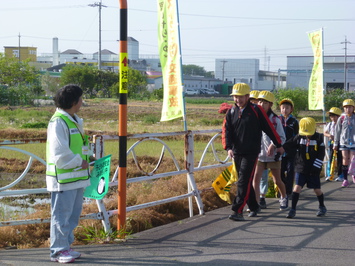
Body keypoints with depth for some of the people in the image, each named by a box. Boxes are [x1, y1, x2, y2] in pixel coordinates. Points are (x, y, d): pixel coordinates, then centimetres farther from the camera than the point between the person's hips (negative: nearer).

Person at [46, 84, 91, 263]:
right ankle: (58, 251, 6)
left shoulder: (75, 120, 15)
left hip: (77, 177, 10)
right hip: (63, 178, -10)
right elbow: (59, 153, -21)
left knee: (73, 214, 16)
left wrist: (86, 159, 7)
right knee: (62, 215, -2)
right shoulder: (58, 122, -16)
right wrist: (79, 162, -14)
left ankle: (66, 247, 26)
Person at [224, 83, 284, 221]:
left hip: (251, 153, -5)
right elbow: (227, 131, 2)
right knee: (245, 182, 12)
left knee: (244, 182, -12)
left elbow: (269, 128, 2)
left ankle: (238, 211, -16)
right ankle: (254, 207, 28)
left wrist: (278, 145, 8)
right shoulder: (231, 112, 8)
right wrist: (229, 147, -15)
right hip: (237, 152, 5)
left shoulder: (256, 110, -4)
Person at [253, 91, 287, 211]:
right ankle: (257, 202, -8)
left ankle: (284, 198, 37)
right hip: (259, 154, 2)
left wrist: (273, 146, -24)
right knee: (255, 177, -12)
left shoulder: (275, 119, -8)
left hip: (273, 155, -2)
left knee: (277, 180, 11)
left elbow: (282, 138, -7)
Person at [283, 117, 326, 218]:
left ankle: (322, 207, 31)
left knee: (317, 189, 8)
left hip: (313, 170, -1)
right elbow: (287, 146, -3)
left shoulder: (319, 138, -5)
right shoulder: (298, 137, 0)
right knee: (297, 187, -9)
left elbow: (321, 155, -5)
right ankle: (293, 209, -4)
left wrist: (315, 167, -11)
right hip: (301, 168, 1)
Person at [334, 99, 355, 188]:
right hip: (344, 142, 0)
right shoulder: (341, 118, 1)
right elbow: (337, 131, 7)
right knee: (345, 161, -2)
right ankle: (345, 180, 4)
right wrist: (335, 144, 8)